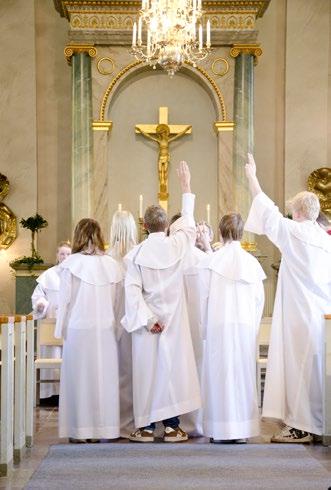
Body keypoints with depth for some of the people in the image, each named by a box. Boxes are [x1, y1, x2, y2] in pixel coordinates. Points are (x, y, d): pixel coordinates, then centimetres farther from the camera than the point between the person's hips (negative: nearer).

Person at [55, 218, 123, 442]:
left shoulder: (71, 264, -7)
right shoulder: (112, 265, 1)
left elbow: (65, 299, -3)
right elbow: (118, 302, 5)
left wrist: (61, 329, 5)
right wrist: (115, 327, 12)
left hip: (79, 329, -2)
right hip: (106, 330, 3)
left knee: (79, 377, 4)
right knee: (105, 377, 9)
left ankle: (81, 430, 8)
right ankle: (104, 428, 13)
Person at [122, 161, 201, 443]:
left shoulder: (136, 253, -6)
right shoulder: (176, 245, -5)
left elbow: (132, 289, -13)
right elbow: (188, 221, 12)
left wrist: (147, 319, -11)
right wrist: (186, 187, 22)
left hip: (149, 319, 0)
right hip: (174, 319, 0)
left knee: (147, 368, 5)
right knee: (173, 366, 3)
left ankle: (146, 426, 9)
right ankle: (172, 426, 5)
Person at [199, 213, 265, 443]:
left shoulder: (210, 262, -5)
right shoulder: (252, 262, 0)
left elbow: (204, 297, -2)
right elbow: (259, 299, 3)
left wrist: (205, 327, 9)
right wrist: (254, 327, 14)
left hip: (218, 326, -2)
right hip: (246, 327, 2)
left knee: (220, 374, 3)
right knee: (243, 373, 7)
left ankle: (220, 429, 5)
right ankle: (243, 428, 10)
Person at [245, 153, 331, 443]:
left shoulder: (293, 233, -8)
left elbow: (267, 211, 0)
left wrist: (252, 178, 10)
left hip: (300, 315, -6)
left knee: (299, 366, -2)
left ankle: (302, 426, 1)